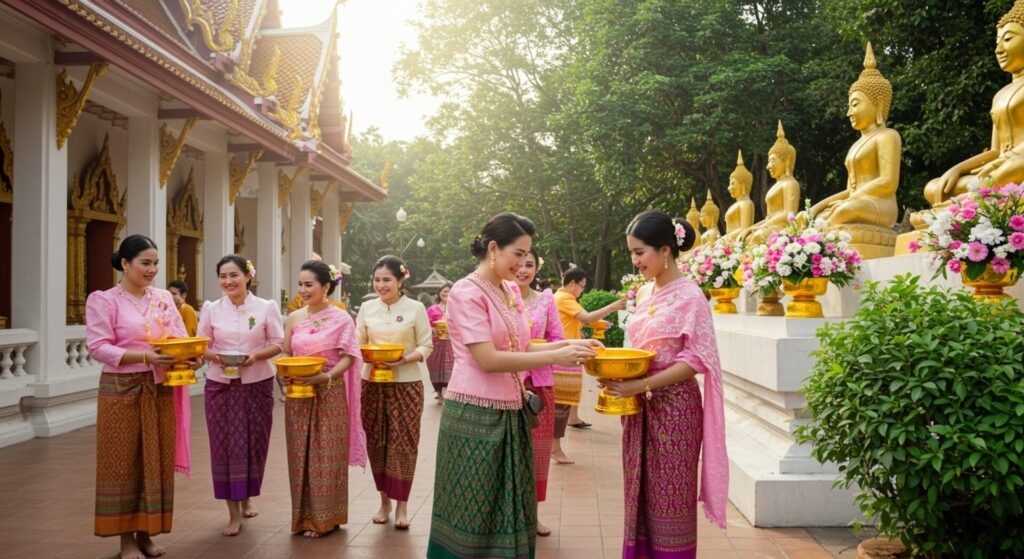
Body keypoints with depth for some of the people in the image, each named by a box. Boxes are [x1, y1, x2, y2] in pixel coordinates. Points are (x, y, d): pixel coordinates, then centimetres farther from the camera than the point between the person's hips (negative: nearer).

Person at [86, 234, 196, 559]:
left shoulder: (164, 298, 9)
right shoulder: (103, 300, -7)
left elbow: (180, 339, 7)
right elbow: (98, 347, -14)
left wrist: (192, 356, -16)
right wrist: (146, 356, -25)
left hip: (161, 389, 5)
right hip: (123, 389, -5)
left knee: (156, 461, 9)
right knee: (124, 463, 3)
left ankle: (146, 532, 22)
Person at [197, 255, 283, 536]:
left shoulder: (266, 307, -2)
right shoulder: (211, 309, 2)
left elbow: (279, 343, 0)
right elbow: (201, 345, 6)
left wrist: (256, 355, -17)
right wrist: (214, 355, -15)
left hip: (257, 384, 0)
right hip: (220, 384, 1)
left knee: (254, 442, 7)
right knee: (225, 444, -2)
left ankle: (247, 497, 32)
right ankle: (234, 512, 6)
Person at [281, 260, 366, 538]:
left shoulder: (341, 318, -5)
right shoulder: (293, 319, 6)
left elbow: (349, 357, -8)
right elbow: (285, 355, 10)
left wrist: (326, 376, -22)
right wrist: (284, 373, -10)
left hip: (330, 394, -4)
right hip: (298, 395, 4)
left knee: (327, 453, 2)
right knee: (301, 453, 8)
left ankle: (325, 517, 14)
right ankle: (305, 516, 19)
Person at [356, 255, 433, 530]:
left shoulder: (415, 308, -3)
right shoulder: (367, 307, 5)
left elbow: (426, 346, -2)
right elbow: (358, 343, 9)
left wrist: (406, 359, -19)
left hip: (406, 383, -3)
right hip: (373, 382, 3)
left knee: (403, 444, -1)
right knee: (376, 442, 8)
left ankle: (401, 504, 12)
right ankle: (384, 500, 23)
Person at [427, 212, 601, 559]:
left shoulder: (511, 292, 11)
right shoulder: (467, 292, -13)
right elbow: (489, 359, -21)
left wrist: (568, 344, -1)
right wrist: (555, 356, -20)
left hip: (510, 413, 8)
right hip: (475, 414, -7)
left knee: (509, 510, 14)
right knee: (473, 515, 3)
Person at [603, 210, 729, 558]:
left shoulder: (689, 296, -12)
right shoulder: (645, 293, 10)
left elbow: (697, 360, -16)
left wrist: (641, 385, -22)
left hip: (672, 405, -7)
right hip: (639, 406, 7)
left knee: (670, 498, 3)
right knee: (639, 493, 11)